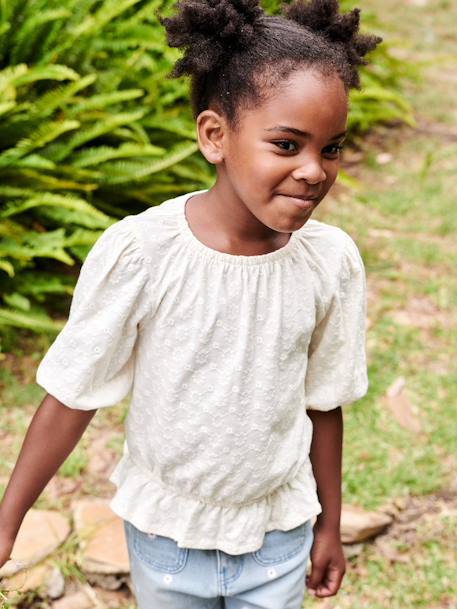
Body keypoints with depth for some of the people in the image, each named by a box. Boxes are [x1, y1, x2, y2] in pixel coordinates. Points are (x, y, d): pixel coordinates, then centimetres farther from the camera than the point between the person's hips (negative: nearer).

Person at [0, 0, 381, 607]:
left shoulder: (332, 261, -15)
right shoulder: (137, 252, -24)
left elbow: (323, 405, -1)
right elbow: (72, 398, -13)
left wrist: (329, 526, 9)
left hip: (279, 534, 2)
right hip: (166, 532, -1)